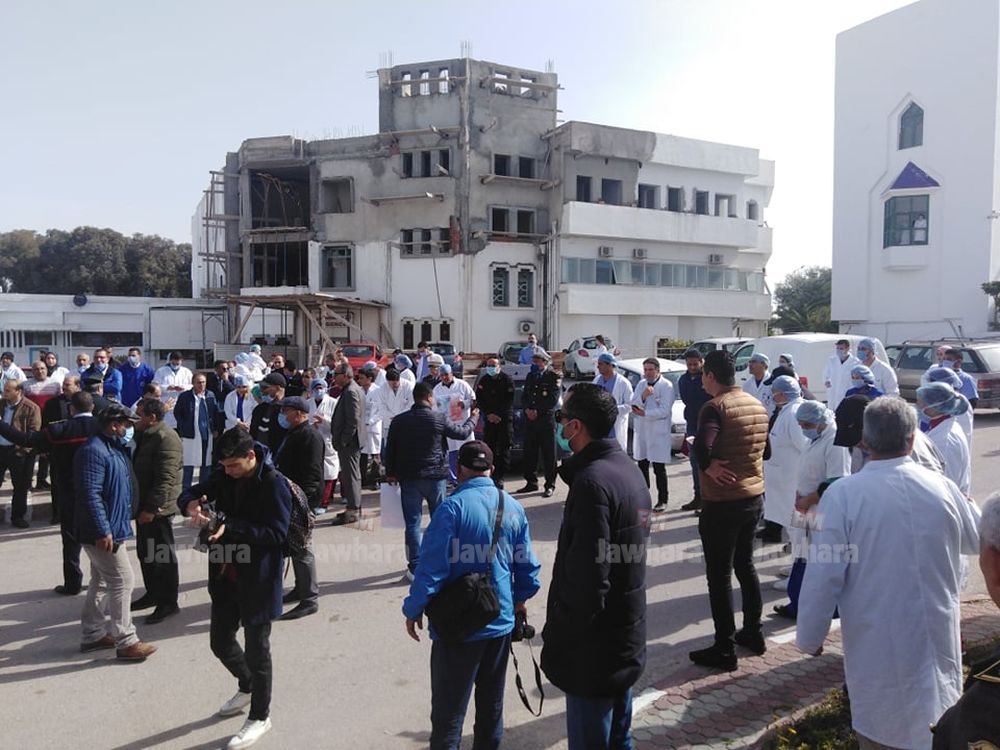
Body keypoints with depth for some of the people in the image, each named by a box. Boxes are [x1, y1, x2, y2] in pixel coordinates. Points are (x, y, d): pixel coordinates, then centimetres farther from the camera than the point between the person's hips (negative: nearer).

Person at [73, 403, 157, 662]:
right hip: (103, 532, -11)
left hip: (113, 528, 11)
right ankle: (126, 642, 2)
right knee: (122, 581, -6)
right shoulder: (94, 451, -20)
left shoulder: (113, 448, 13)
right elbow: (90, 494, -26)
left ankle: (93, 635, 30)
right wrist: (103, 531, -27)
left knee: (102, 582, 18)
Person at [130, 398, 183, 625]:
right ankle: (153, 594, 35)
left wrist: (151, 508, -26)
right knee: (145, 553, 20)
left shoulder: (166, 439, -20)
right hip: (144, 506, 10)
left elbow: (165, 479, -26)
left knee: (162, 556, -1)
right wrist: (142, 507, 18)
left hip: (158, 509, -10)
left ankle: (168, 603, 9)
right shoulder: (145, 436, 14)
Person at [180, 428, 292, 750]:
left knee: (256, 648, 6)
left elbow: (277, 533, -23)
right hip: (226, 576, 7)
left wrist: (230, 527, -30)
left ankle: (260, 717, 27)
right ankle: (247, 686, 49)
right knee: (220, 642, 20)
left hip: (258, 580, -7)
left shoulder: (274, 485, -21)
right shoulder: (224, 475, 0)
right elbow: (191, 493, 8)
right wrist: (190, 504, -17)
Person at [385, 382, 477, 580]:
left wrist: (390, 473, 14)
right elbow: (462, 433, 6)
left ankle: (415, 568, 5)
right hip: (435, 476, -1)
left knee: (412, 523, 5)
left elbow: (390, 449, 2)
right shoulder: (439, 419, -7)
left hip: (409, 478, 1)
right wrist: (473, 418, 26)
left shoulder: (399, 421, -1)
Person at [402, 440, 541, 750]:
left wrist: (413, 609, -4)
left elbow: (432, 567, -19)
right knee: (492, 702, 21)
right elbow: (527, 566, 5)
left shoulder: (453, 507, -18)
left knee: (449, 709, 8)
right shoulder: (514, 507, -1)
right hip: (501, 620, 5)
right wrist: (520, 600, 22)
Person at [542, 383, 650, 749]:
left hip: (593, 650, -9)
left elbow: (586, 581, -27)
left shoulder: (591, 481, -24)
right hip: (628, 640, 9)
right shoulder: (629, 469, 6)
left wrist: (555, 640, -17)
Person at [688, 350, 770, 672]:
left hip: (723, 503, -8)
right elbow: (765, 451, 17)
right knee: (745, 564, 23)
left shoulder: (716, 407, -18)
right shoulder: (758, 405, 7)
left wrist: (708, 466, -17)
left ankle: (724, 649, 11)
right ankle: (753, 633, 34)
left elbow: (702, 446, -34)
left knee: (719, 575, 3)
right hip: (755, 497, 8)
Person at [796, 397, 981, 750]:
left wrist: (809, 638, -4)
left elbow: (822, 577, -17)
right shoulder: (943, 488, -8)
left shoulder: (843, 494, -19)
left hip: (878, 646, -3)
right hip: (938, 641, 3)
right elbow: (977, 540, 13)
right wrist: (970, 504, 34)